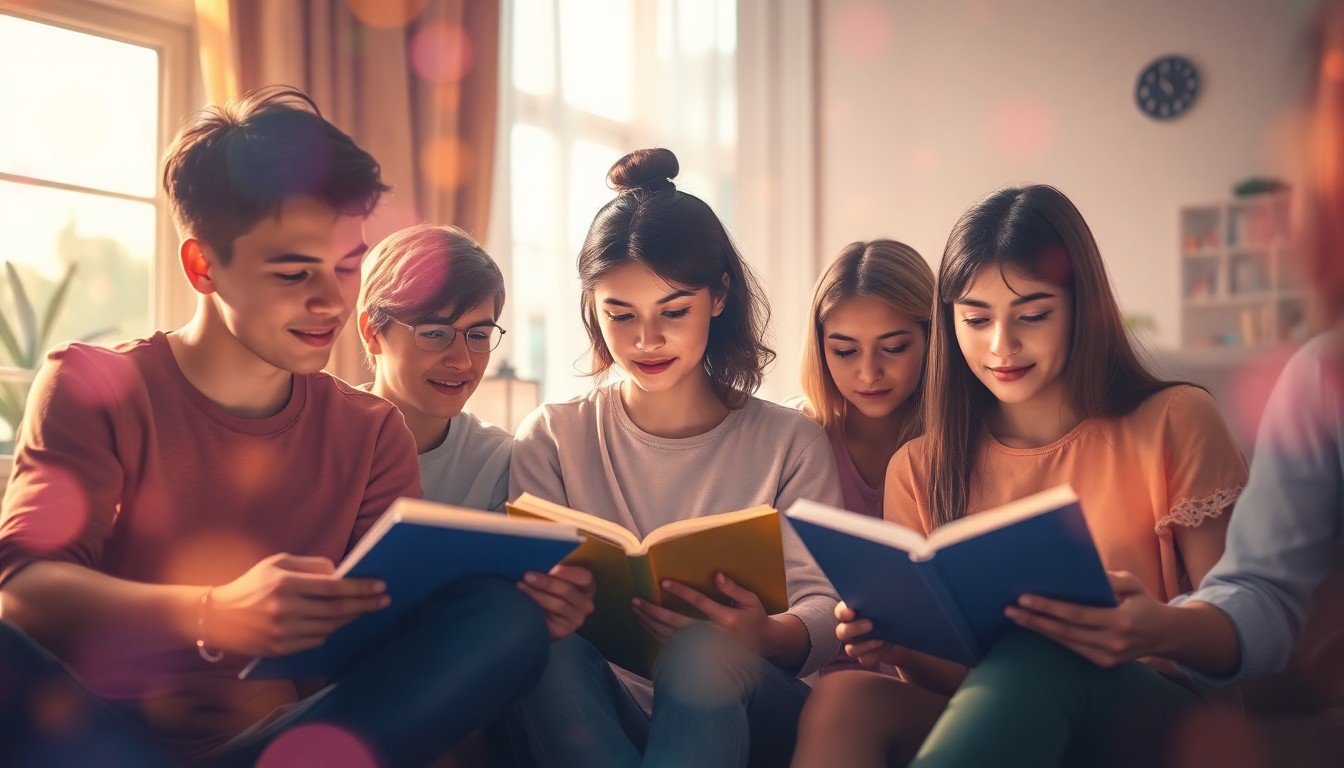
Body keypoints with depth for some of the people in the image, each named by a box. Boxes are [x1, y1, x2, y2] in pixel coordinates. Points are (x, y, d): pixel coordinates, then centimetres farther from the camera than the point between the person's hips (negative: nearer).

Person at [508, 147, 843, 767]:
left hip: (747, 713, -1)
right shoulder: (551, 439, 9)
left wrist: (767, 637, -28)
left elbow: (826, 607, -2)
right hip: (595, 716, 2)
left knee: (703, 652, -36)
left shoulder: (789, 443, 8)